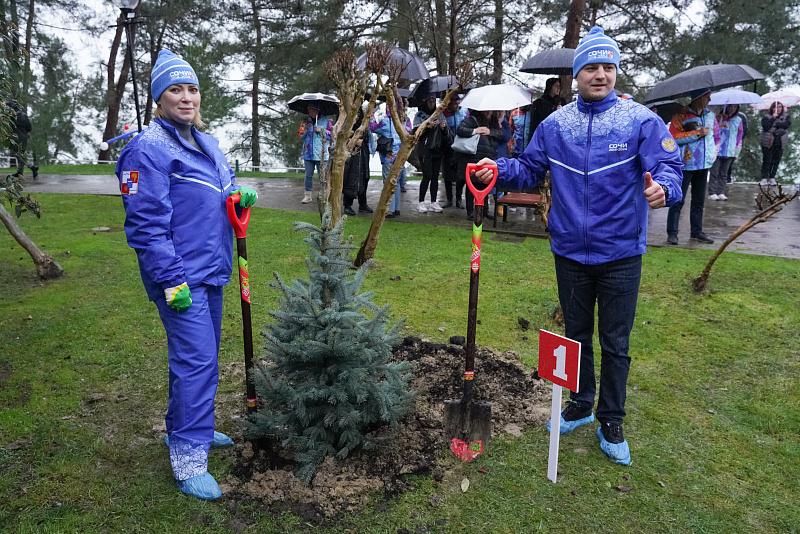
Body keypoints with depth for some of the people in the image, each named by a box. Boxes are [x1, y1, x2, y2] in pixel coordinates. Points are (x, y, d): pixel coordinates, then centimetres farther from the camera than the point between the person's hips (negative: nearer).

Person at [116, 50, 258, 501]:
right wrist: (170, 280, -20)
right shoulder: (149, 149, -13)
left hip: (211, 269, 9)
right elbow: (145, 222, -17)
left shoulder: (206, 143, 13)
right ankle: (188, 458, 3)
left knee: (203, 356, 17)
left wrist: (240, 194, 0)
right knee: (196, 360, -9)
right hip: (181, 276, -8)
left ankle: (191, 428, 35)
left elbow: (224, 190, 24)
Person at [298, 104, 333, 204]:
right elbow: (300, 136, 9)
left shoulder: (326, 121, 3)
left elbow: (333, 134, -1)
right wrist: (306, 127, -6)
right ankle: (307, 195, 13)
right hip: (308, 153, 3)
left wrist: (322, 131, -12)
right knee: (308, 175, 6)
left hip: (321, 153, -3)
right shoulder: (305, 122, 13)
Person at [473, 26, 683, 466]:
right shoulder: (554, 124, 3)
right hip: (570, 252, 3)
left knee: (615, 344, 9)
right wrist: (499, 170, -11)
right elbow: (530, 170, 9)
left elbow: (668, 167, -13)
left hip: (620, 254, -3)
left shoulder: (641, 121, -7)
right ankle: (580, 405, 39)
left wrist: (662, 188, -37)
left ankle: (611, 423, 28)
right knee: (576, 336, 18)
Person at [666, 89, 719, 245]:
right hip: (686, 164, -7)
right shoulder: (681, 116, -8)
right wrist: (698, 133, -17)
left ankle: (696, 231, 22)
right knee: (678, 200, -5)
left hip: (704, 164, 7)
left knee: (699, 201, 13)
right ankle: (672, 233, 0)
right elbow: (674, 137, -17)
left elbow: (716, 135, 23)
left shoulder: (710, 115, 12)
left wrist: (713, 152, 10)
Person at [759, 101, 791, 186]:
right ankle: (764, 178, -6)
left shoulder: (786, 116, 11)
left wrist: (775, 124, -8)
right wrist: (773, 118, -14)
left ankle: (772, 178, 8)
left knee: (776, 161, 2)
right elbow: (766, 127, -13)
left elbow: (787, 124, -7)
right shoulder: (766, 117, 3)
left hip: (779, 143, 3)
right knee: (767, 160, -7)